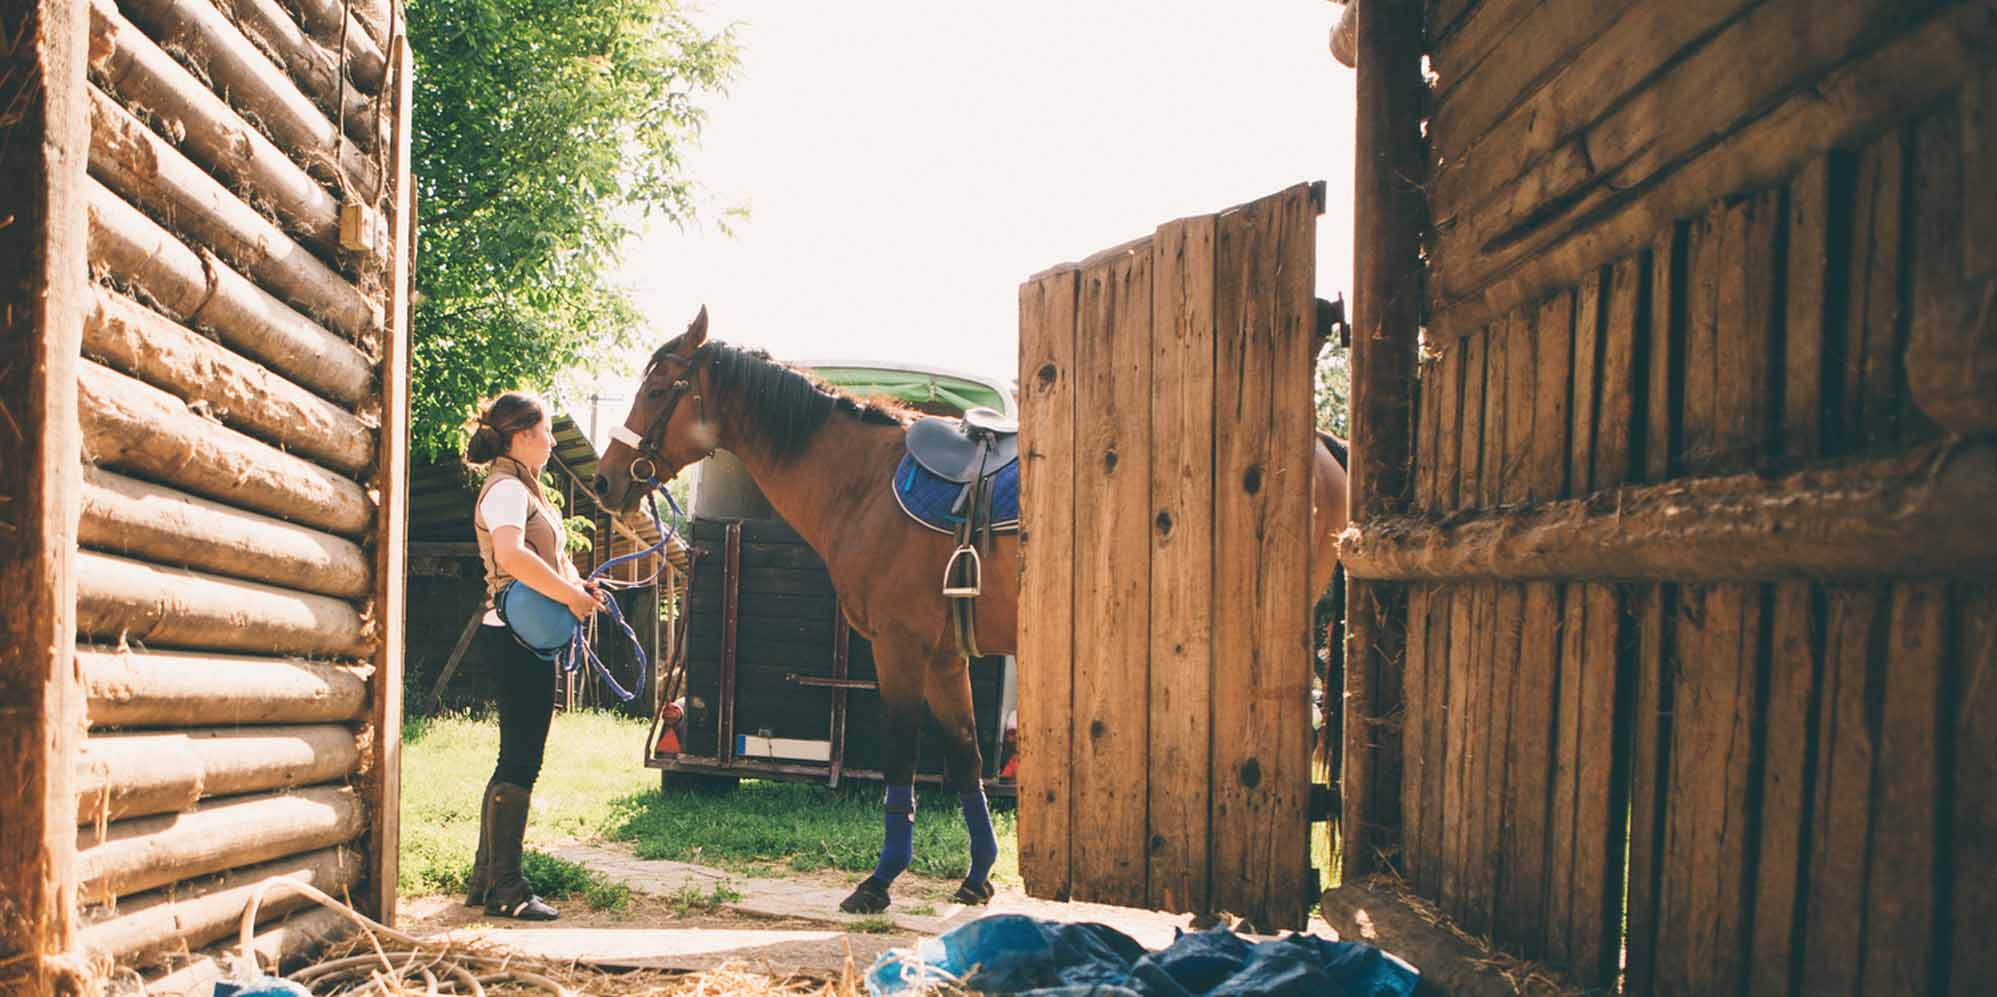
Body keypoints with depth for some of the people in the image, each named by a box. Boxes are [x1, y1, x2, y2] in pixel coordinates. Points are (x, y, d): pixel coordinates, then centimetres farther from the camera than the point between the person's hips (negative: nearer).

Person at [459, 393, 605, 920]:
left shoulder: (521, 487, 19)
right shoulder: (507, 489, -14)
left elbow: (544, 558, 26)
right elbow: (511, 554, -33)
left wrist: (578, 586, 5)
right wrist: (571, 595, -26)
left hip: (525, 639, 11)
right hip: (518, 638, -11)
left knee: (516, 761, 15)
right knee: (520, 763, -6)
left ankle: (486, 880, 23)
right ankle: (505, 888, 1)